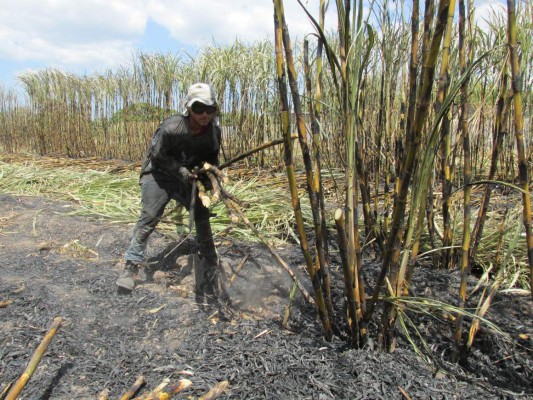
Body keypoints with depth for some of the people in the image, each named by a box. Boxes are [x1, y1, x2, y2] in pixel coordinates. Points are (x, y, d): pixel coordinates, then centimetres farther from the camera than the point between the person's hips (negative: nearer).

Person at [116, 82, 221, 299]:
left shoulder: (214, 131, -11)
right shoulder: (171, 127, -27)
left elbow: (212, 158, 6)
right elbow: (158, 155, -16)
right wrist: (180, 170, -22)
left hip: (188, 177, 5)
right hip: (158, 174, -4)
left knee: (202, 215, 0)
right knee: (149, 217, -16)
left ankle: (210, 269, 15)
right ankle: (130, 266, -3)